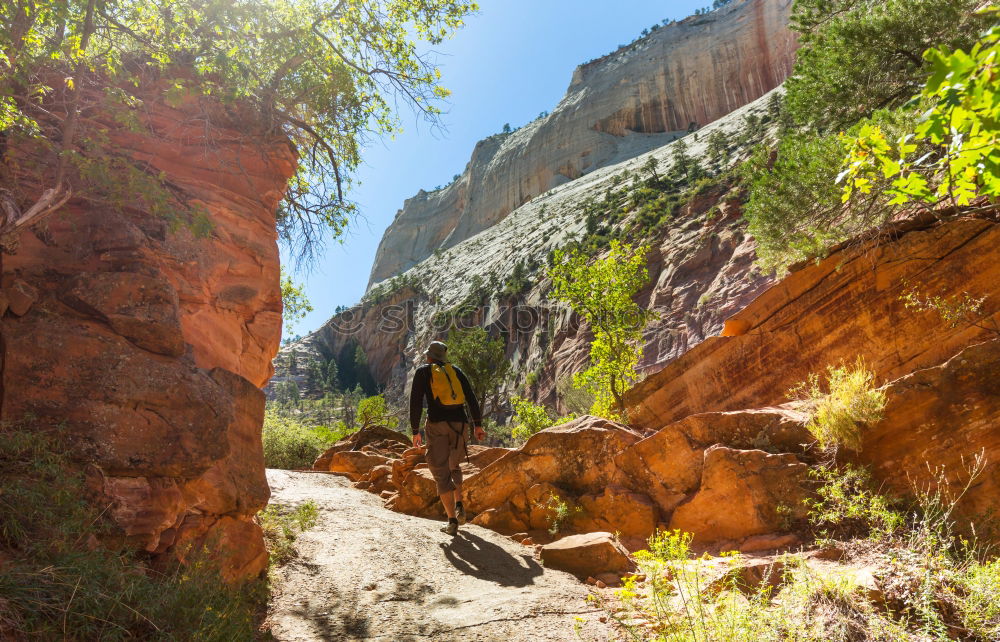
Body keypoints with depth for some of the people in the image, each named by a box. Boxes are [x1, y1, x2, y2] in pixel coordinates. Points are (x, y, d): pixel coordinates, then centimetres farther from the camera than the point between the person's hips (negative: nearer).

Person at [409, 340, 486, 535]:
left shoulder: (423, 372, 8)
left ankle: (452, 521, -6)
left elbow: (416, 402, -1)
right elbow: (471, 398, 7)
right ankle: (459, 505, 7)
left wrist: (415, 431, 2)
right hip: (459, 424, 3)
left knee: (441, 473, 1)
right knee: (454, 466, 25)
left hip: (437, 425, -3)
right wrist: (478, 425, 6)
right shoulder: (456, 371, 17)